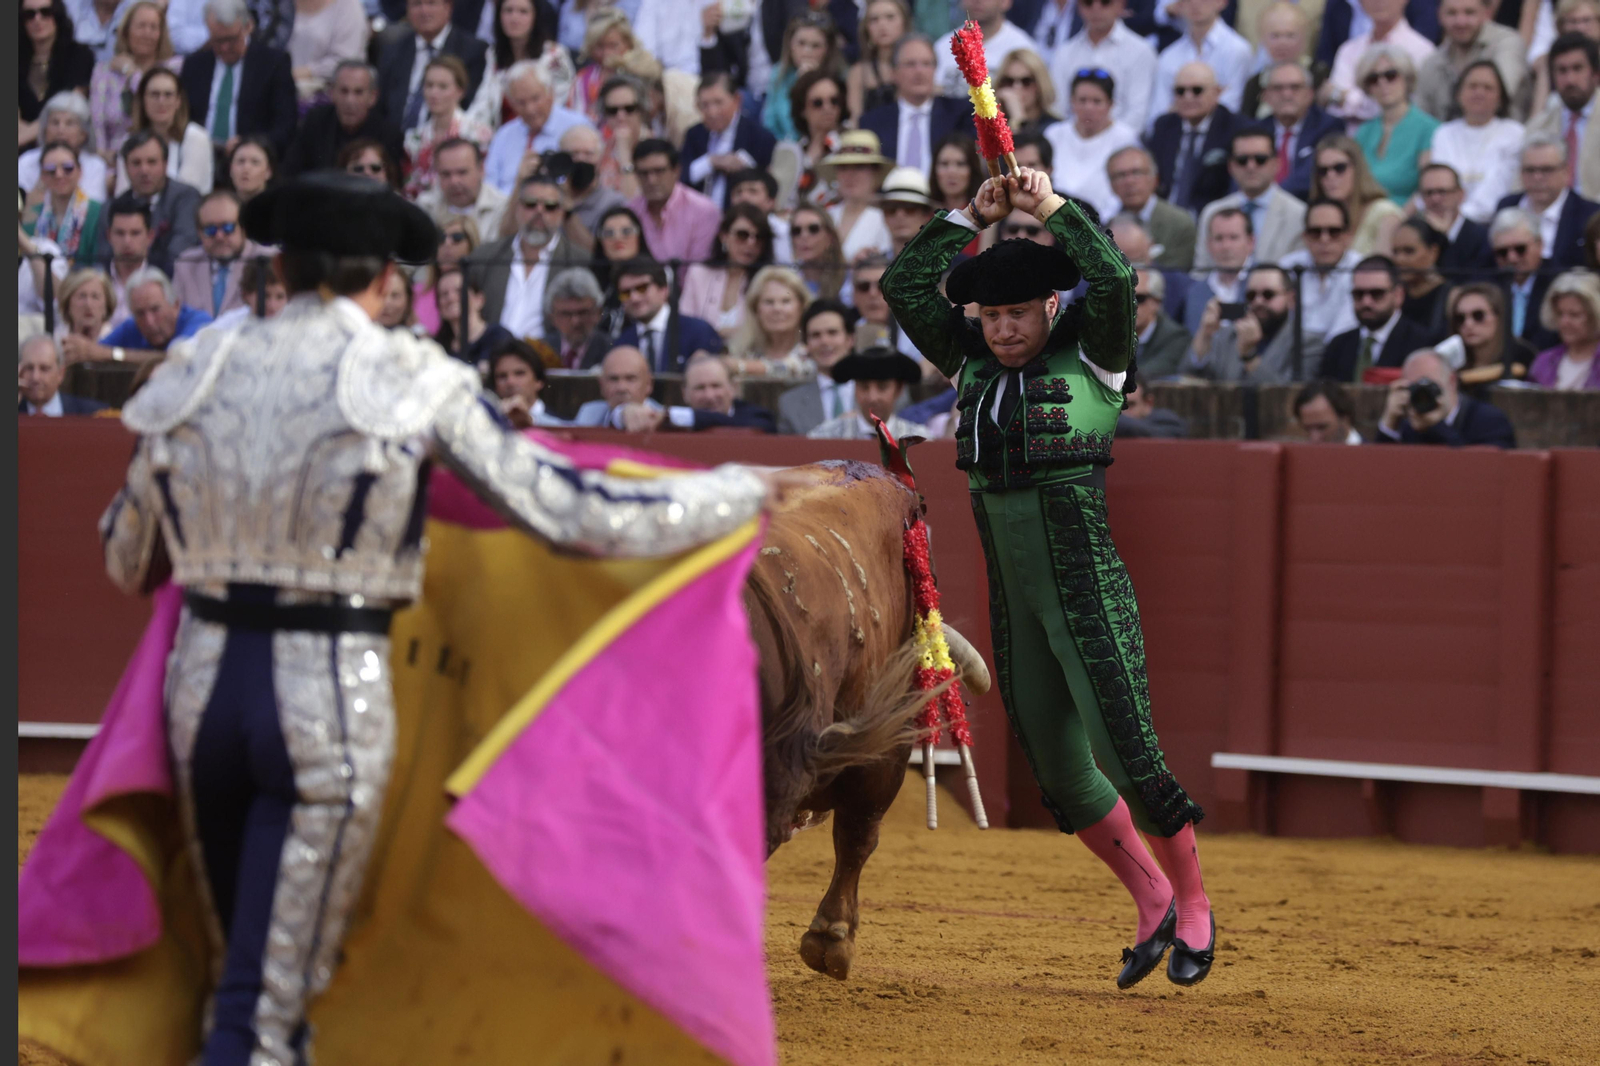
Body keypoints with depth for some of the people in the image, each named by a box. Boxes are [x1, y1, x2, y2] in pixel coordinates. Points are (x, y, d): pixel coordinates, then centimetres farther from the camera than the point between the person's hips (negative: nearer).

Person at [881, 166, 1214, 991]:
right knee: (1058, 774, 9)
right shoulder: (975, 363, 11)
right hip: (1014, 599, 6)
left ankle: (1194, 907, 9)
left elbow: (1114, 280, -20)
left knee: (1126, 755, -10)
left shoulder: (1090, 356, -3)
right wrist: (972, 217, 4)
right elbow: (905, 287, 9)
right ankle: (1152, 902, 26)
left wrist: (1053, 207, -11)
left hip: (1088, 588, -6)